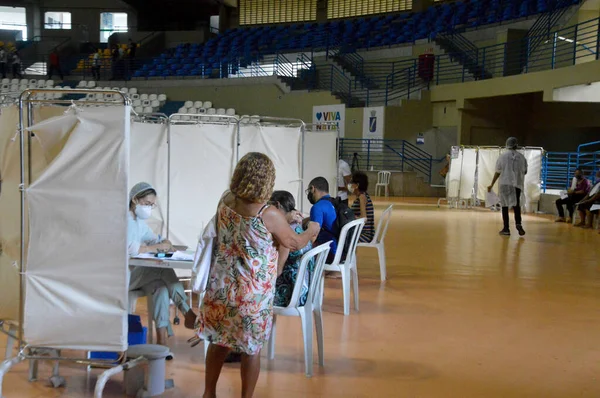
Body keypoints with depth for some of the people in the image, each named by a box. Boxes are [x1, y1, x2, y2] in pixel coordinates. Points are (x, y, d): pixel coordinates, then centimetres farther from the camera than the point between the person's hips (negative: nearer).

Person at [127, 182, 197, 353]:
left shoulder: (139, 221, 17)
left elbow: (155, 240, 21)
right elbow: (128, 249, -26)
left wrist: (165, 244, -4)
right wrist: (158, 247, -20)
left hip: (136, 274, 8)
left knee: (161, 286, -20)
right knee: (163, 269, -24)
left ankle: (162, 338, -23)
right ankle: (188, 314, -16)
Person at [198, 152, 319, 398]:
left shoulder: (225, 201, -3)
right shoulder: (270, 215, -20)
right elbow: (295, 243, -4)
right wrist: (312, 230, 17)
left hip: (222, 287, 5)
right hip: (252, 294, -5)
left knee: (218, 342, 19)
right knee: (251, 349, 10)